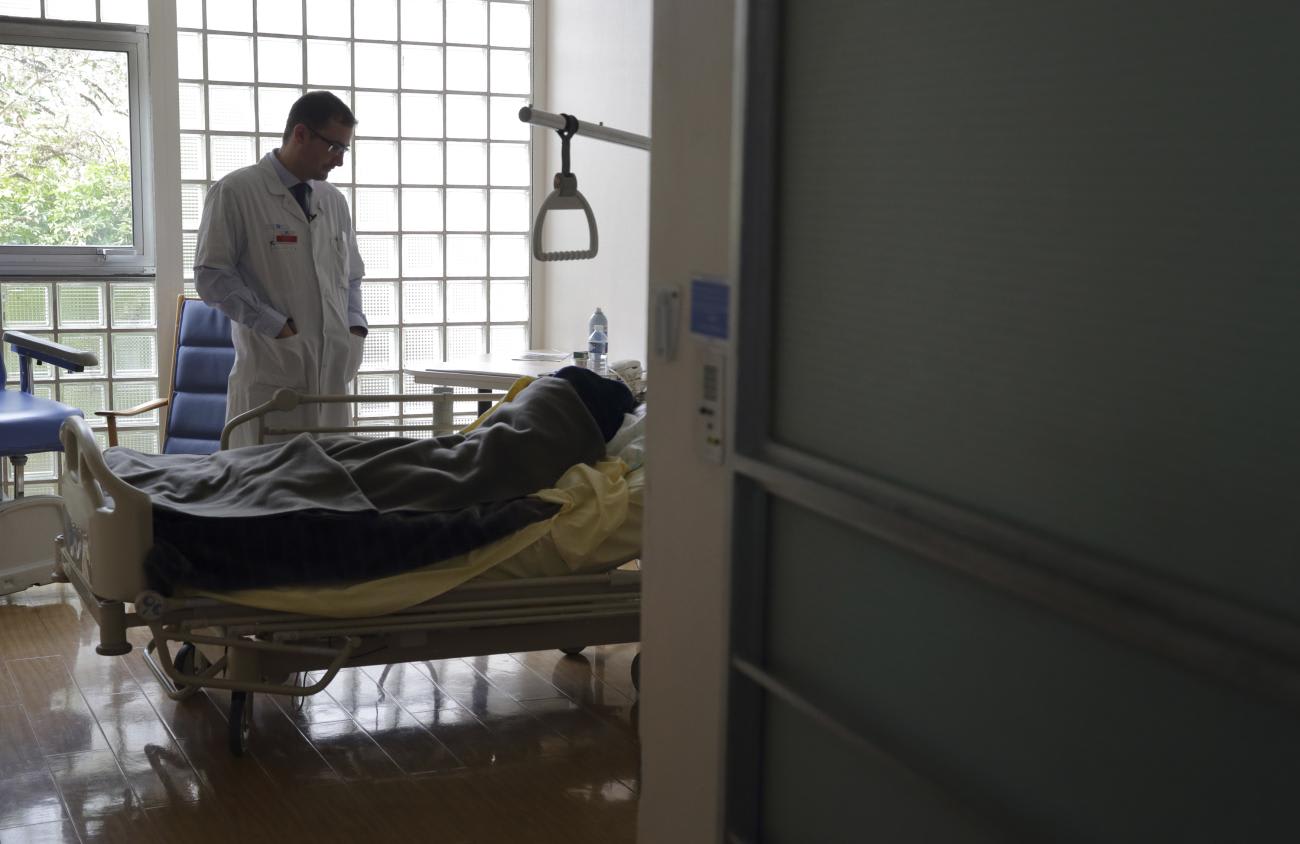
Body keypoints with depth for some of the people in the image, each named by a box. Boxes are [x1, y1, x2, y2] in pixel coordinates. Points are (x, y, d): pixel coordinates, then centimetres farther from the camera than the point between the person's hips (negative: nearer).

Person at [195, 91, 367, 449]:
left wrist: (354, 326, 5)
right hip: (270, 377, -6)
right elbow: (211, 277, -7)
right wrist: (277, 326, -14)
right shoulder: (236, 192, -3)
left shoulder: (333, 200, 16)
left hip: (333, 375, 6)